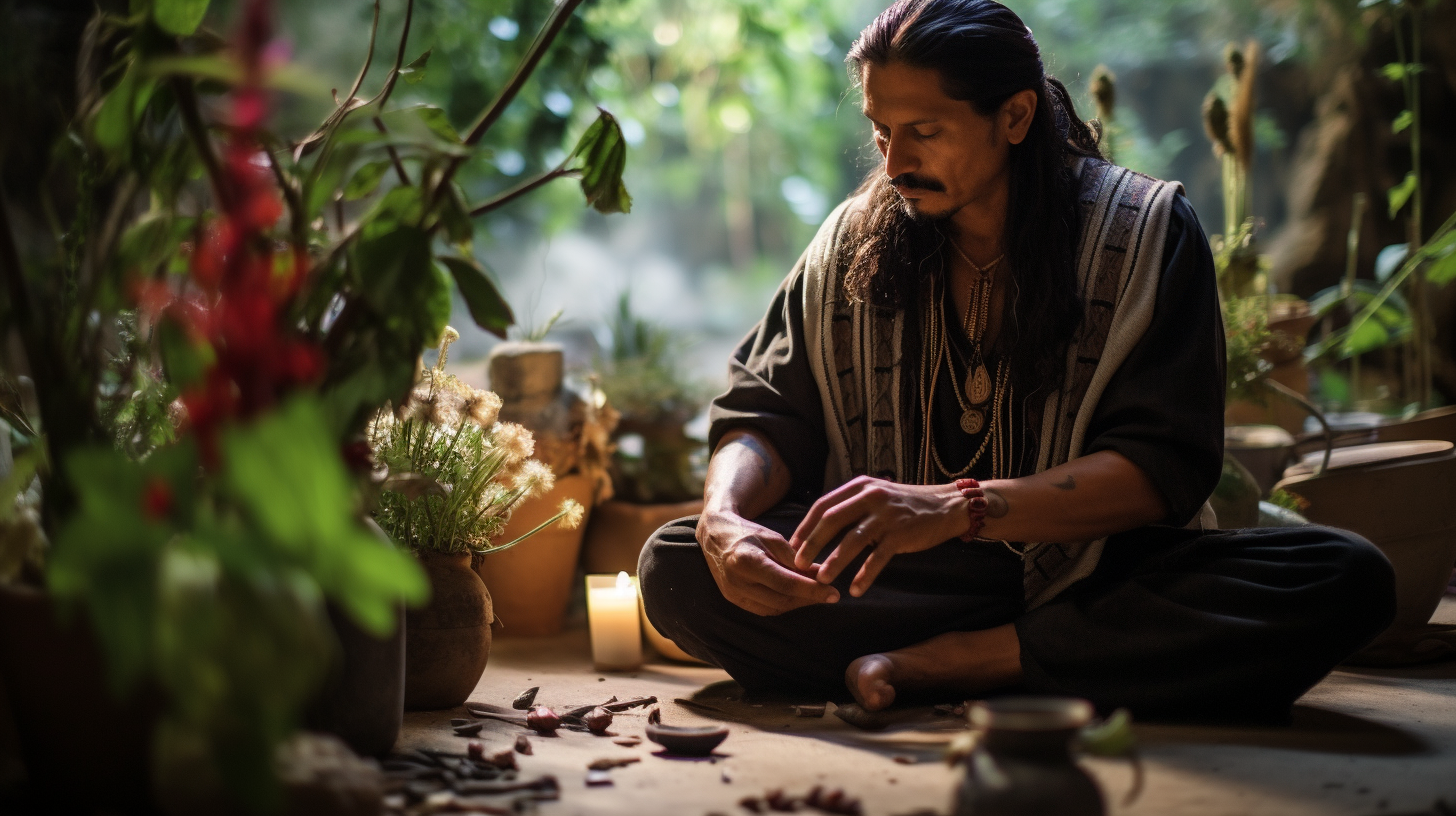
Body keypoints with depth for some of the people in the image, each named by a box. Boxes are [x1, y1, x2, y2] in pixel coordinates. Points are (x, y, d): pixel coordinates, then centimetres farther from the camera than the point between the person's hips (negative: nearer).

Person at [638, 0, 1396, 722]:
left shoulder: (1147, 234, -4)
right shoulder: (852, 242, 6)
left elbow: (1163, 467, -14)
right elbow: (765, 413, 5)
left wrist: (957, 508, -30)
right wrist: (725, 514, -21)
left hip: (1092, 574, -1)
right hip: (903, 576, 2)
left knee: (1346, 578, -29)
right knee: (674, 568, -24)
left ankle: (942, 663, -25)